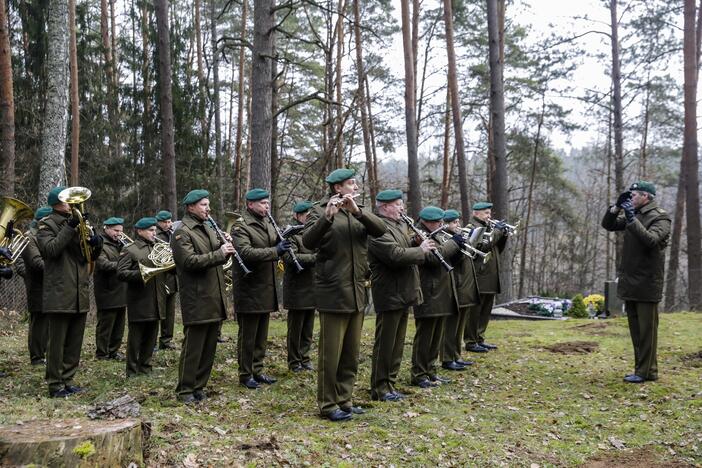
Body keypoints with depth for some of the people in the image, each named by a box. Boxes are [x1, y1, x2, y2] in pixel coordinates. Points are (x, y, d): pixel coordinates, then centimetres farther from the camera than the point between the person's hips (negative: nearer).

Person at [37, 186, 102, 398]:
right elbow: (50, 249, -20)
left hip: (80, 293, 7)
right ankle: (55, 384, 6)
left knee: (75, 342, 11)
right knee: (57, 341, -1)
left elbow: (91, 255, 15)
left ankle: (67, 380, 20)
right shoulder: (47, 225, -2)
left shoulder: (78, 222, 17)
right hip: (60, 293, -7)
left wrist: (96, 244, -7)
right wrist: (70, 228, -23)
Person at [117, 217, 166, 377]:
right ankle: (132, 371, 9)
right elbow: (121, 273, -14)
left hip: (155, 302, 6)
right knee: (135, 337, 1)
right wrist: (141, 274, -24)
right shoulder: (130, 250, -4)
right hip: (139, 302, -6)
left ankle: (145, 368, 23)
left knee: (151, 337, 12)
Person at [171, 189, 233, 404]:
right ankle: (185, 390, 7)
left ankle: (199, 386, 21)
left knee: (209, 346, 12)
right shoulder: (182, 232, -9)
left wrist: (225, 248, -1)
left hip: (214, 298, 8)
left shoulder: (209, 229, 18)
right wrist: (219, 253, -22)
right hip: (196, 299, -8)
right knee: (193, 346, -3)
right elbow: (190, 261, -21)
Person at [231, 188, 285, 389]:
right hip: (249, 289, -8)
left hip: (266, 288, 8)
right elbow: (246, 252, -26)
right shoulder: (241, 226, -12)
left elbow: (273, 246, 19)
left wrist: (283, 240, -3)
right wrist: (275, 251, -29)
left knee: (261, 335, 14)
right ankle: (245, 374, 11)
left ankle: (257, 370, 24)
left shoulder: (267, 223, 14)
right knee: (248, 335, 1)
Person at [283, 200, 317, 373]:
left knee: (308, 329, 13)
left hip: (312, 290, 7)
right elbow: (291, 258, -23)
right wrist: (315, 257, -25)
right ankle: (294, 362, 13)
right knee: (295, 329, 4)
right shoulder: (290, 234, -9)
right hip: (297, 290, -7)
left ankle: (304, 358, 23)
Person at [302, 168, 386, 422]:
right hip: (333, 293, -6)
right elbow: (308, 241, -20)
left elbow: (380, 229, -6)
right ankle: (328, 405, 9)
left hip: (357, 293, 6)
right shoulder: (320, 210, -4)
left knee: (351, 353, 12)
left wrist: (356, 210, -21)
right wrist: (327, 216, -33)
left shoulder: (359, 211, 12)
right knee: (331, 352, 0)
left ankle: (345, 399, 23)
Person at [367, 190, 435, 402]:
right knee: (385, 344, -1)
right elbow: (396, 255, -26)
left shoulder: (401, 225, 16)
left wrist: (421, 244, 2)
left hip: (403, 294, 10)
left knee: (397, 344, 14)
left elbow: (408, 250, 22)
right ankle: (380, 388, 7)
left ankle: (390, 384, 23)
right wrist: (421, 250, -14)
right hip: (389, 295, -9)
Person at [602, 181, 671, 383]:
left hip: (647, 283, -8)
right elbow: (608, 225, 17)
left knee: (646, 329, -3)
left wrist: (632, 219, -26)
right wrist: (617, 207, 4)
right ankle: (641, 368, 20)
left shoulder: (660, 217, -9)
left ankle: (647, 371, 2)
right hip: (629, 282, 8)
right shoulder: (634, 215, 14)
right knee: (635, 329, 12)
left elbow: (650, 239, -25)